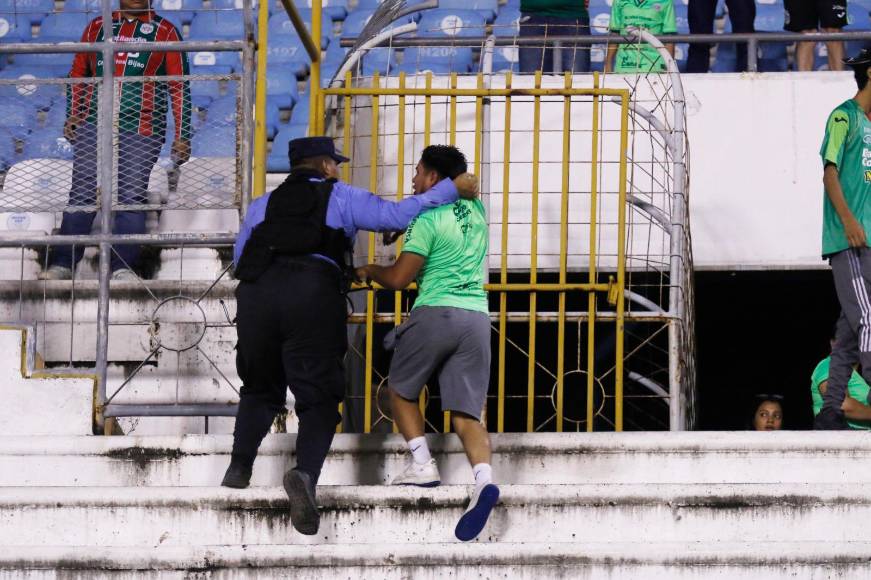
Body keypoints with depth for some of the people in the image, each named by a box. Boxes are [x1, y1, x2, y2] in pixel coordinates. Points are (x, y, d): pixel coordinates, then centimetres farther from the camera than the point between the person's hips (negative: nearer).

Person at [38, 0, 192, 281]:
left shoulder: (165, 31, 8)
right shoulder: (98, 27, 16)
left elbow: (179, 86, 6)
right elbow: (78, 73, 22)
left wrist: (182, 136, -1)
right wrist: (72, 115, 9)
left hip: (140, 131, -2)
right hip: (94, 125, 2)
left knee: (131, 197, -7)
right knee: (82, 193, -2)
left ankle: (122, 266, -6)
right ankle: (63, 264, -1)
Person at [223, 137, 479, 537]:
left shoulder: (263, 205, 29)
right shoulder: (342, 198, 19)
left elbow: (239, 259, 24)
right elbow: (399, 215, 8)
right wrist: (452, 188, 16)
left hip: (257, 293, 3)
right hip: (315, 294, -3)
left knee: (260, 389, 25)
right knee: (319, 399, 1)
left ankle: (240, 466, 8)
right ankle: (306, 472, -25)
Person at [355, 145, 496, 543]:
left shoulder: (427, 219, -6)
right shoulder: (475, 211, 15)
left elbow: (399, 278, -6)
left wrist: (369, 271, 14)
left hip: (435, 312, -5)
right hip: (476, 316, 5)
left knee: (401, 390, 17)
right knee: (466, 412, -1)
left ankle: (422, 464, 1)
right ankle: (484, 478, -25)